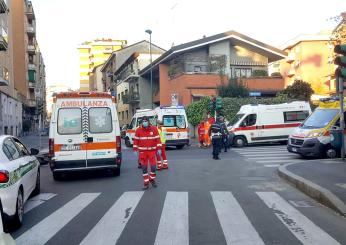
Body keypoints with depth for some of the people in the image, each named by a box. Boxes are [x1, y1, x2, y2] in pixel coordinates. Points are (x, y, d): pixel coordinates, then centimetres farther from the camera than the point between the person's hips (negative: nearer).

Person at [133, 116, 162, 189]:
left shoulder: (154, 129, -3)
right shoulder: (138, 130, -2)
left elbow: (157, 139, 0)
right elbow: (136, 140, 2)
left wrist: (158, 148, -4)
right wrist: (135, 149, -1)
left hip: (152, 151, 0)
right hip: (142, 152, 1)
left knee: (153, 166, -3)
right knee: (144, 168, 3)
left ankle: (152, 179, 23)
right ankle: (146, 183, 13)